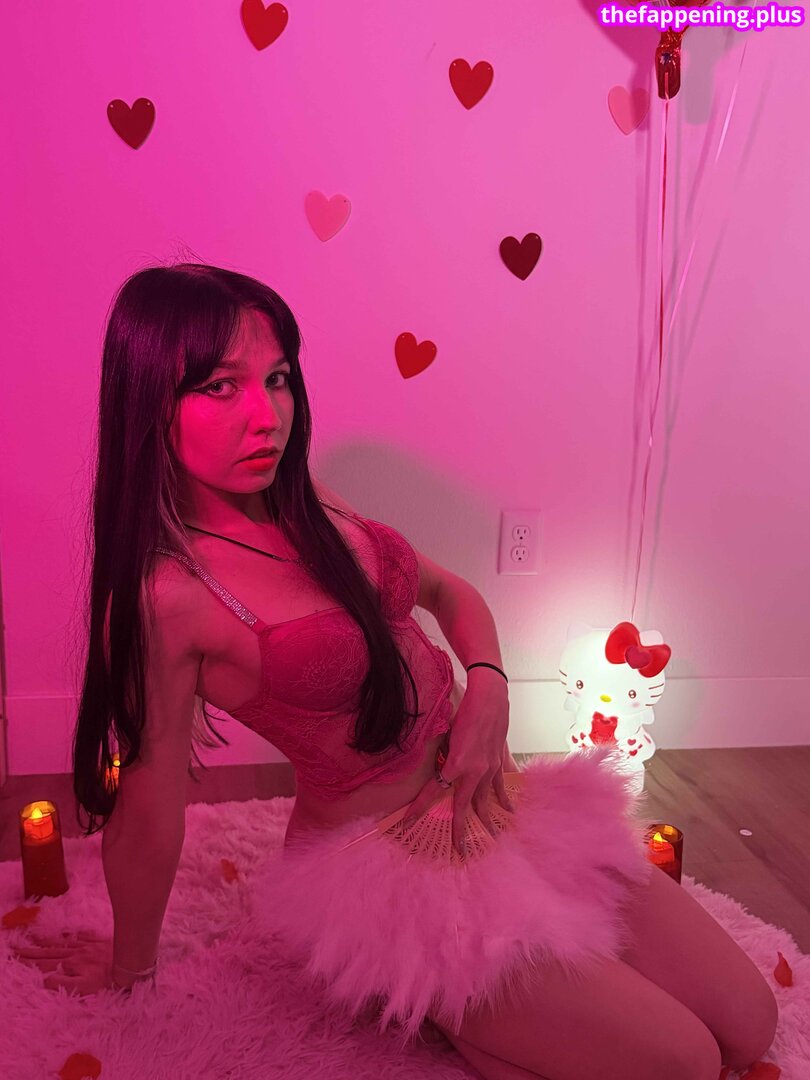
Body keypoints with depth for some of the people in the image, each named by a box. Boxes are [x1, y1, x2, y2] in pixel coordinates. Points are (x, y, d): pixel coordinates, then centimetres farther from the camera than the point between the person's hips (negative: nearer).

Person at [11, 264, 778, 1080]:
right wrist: (128, 965, 2)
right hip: (390, 870, -7)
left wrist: (488, 685, -6)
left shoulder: (308, 514, -1)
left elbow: (451, 592, 13)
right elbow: (146, 820, -12)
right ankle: (419, 1005, 7)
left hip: (488, 795, 7)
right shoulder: (167, 595, -23)